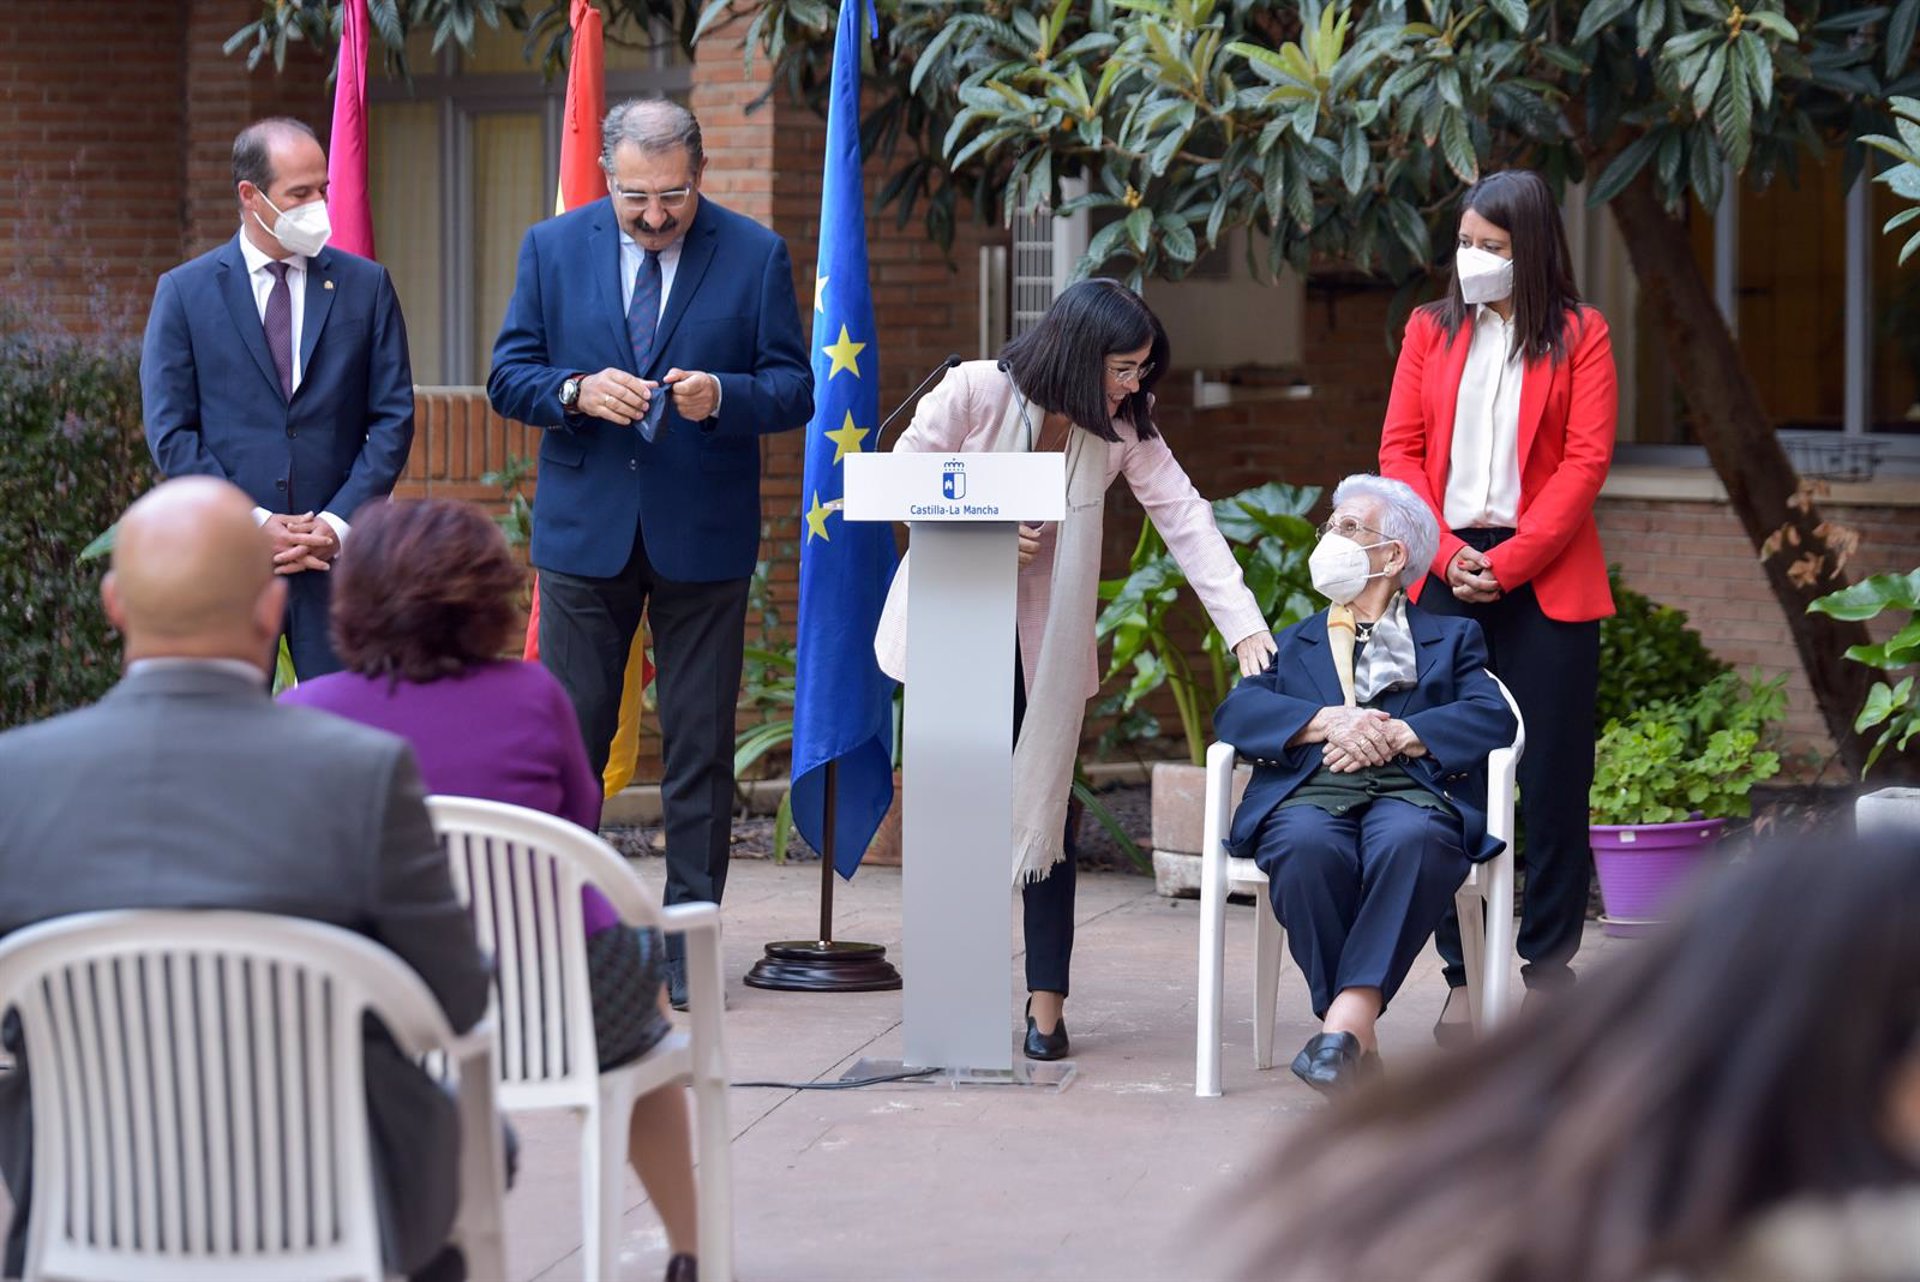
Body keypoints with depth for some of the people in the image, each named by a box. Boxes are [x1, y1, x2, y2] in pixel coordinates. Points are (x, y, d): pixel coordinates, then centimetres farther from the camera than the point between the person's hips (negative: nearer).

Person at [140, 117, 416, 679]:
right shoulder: (184, 292, 4)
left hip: (341, 549, 1)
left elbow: (393, 418, 6)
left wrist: (339, 523, -7)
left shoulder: (366, 285, 8)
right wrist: (253, 523, -9)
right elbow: (170, 432, 0)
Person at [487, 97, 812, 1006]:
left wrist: (721, 398, -20)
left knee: (699, 747, 3)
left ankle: (688, 939, 9)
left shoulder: (756, 256, 0)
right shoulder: (552, 248, 4)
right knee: (569, 736, 2)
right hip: (586, 530, 1)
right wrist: (577, 391, -16)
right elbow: (509, 377, 4)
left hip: (703, 537, -1)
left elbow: (793, 386, 0)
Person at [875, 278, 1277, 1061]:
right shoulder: (975, 392, -15)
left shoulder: (1123, 429, -7)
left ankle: (1047, 1003, 2)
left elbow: (1185, 518, -14)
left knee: (1039, 812, -1)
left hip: (1043, 638, 2)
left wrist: (1244, 627, -22)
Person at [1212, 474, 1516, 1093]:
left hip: (1409, 791, -1)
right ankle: (1357, 1038, -36)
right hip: (1310, 792, 1)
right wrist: (1330, 721, -6)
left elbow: (1494, 717, 6)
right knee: (1306, 848, -37)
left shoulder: (1450, 638, 27)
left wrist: (1394, 734, -8)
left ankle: (1347, 1020, -46)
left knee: (1410, 842, -39)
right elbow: (1235, 711, 12)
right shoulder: (1294, 642, 33)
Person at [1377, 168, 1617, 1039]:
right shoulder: (1431, 330, 12)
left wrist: (1509, 562, -11)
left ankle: (1546, 960, 9)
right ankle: (1463, 976, 4)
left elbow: (1586, 460, -3)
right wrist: (1444, 550, -7)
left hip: (1546, 580, -2)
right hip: (1444, 578, 2)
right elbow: (1400, 449, 8)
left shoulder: (1579, 337, 4)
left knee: (1552, 775, 0)